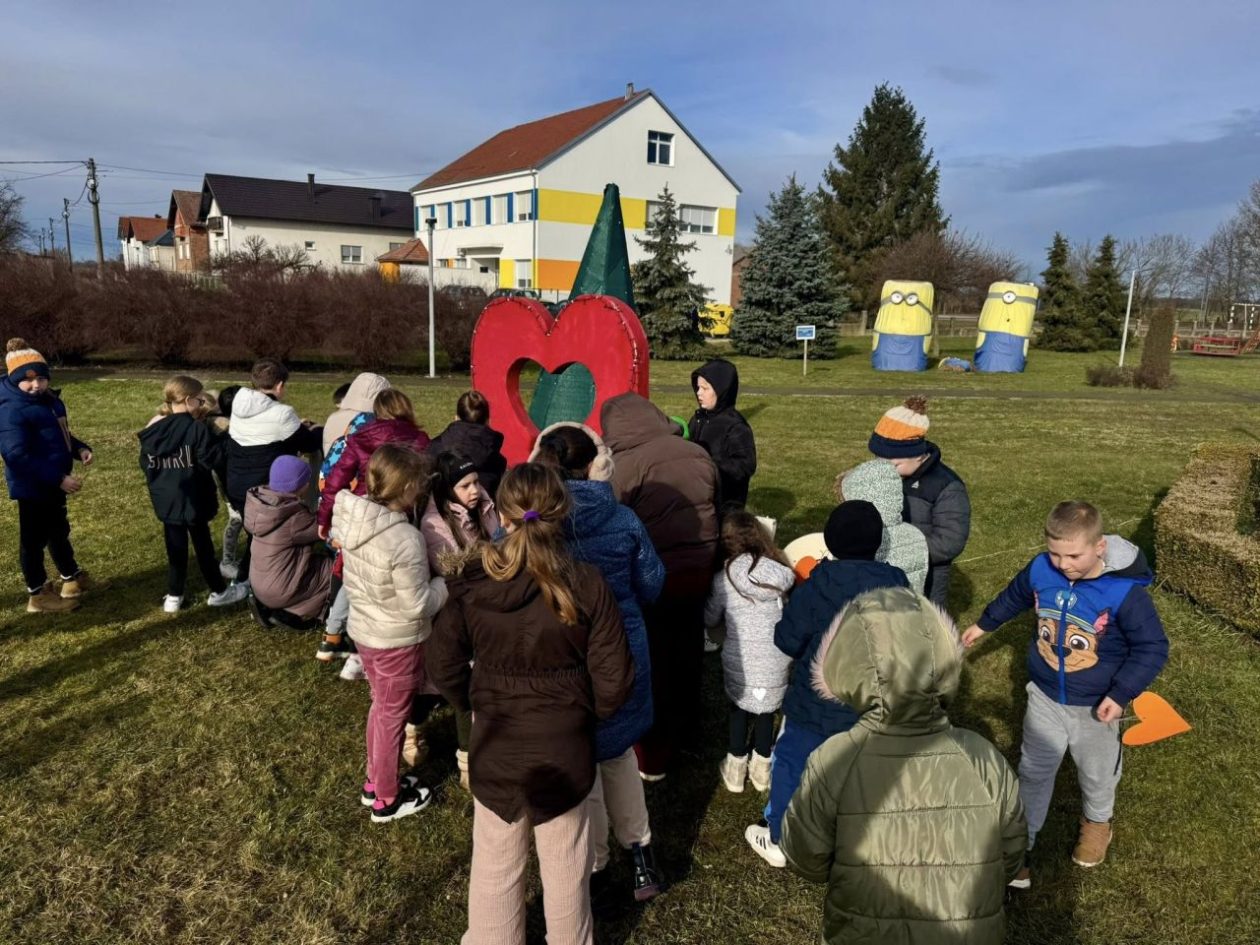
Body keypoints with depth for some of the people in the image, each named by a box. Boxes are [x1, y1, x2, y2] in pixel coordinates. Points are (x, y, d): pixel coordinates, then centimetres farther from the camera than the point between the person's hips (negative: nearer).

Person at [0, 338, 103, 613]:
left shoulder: (48, 400, 6)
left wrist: (80, 448, -1)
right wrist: (59, 478, -30)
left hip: (52, 482, 10)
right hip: (31, 485, -10)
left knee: (58, 530, 23)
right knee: (34, 538, 5)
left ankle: (72, 579, 41)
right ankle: (38, 595, 20)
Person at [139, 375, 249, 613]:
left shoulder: (153, 430, 0)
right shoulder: (197, 429, -18)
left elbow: (146, 464, 7)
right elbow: (213, 460, -18)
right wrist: (219, 440, -5)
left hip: (166, 500, 5)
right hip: (193, 499, -5)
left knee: (175, 547, 14)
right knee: (203, 545, 8)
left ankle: (174, 596, 20)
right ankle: (219, 592, 21)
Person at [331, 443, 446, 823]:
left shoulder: (352, 518, -9)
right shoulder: (404, 539, -32)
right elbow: (418, 606, -24)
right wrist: (447, 584, -10)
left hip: (364, 629, 7)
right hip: (397, 641, -7)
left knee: (381, 706, 26)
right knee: (393, 716, 13)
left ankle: (375, 781, 44)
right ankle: (387, 800, 33)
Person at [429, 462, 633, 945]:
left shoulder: (471, 583, -15)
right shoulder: (587, 585, -20)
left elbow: (445, 668, -5)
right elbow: (613, 680, -14)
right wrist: (584, 714, 6)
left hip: (495, 746, 1)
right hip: (565, 747, -1)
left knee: (494, 865, 22)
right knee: (565, 865, 21)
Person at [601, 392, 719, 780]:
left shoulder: (624, 464, -15)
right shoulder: (698, 453, 4)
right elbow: (717, 507, 13)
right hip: (699, 570, 6)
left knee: (650, 662, 8)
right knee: (687, 650, 25)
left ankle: (650, 755, 18)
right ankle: (684, 722, 47)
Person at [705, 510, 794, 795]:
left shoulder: (723, 579, -10)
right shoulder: (780, 574, -5)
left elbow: (710, 619, 3)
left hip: (740, 663, -1)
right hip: (776, 662, 2)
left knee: (739, 708, 21)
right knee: (767, 709, 22)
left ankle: (736, 768, 33)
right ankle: (762, 766, 37)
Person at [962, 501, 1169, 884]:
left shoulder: (1125, 591, -28)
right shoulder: (1039, 570, -18)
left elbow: (1153, 647, -17)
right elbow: (1014, 597, 6)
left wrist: (1121, 694, -26)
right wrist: (984, 624, 21)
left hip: (1095, 707, -2)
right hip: (1044, 697, 2)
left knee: (1096, 773, 24)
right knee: (1033, 773, 16)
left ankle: (1097, 821, 55)